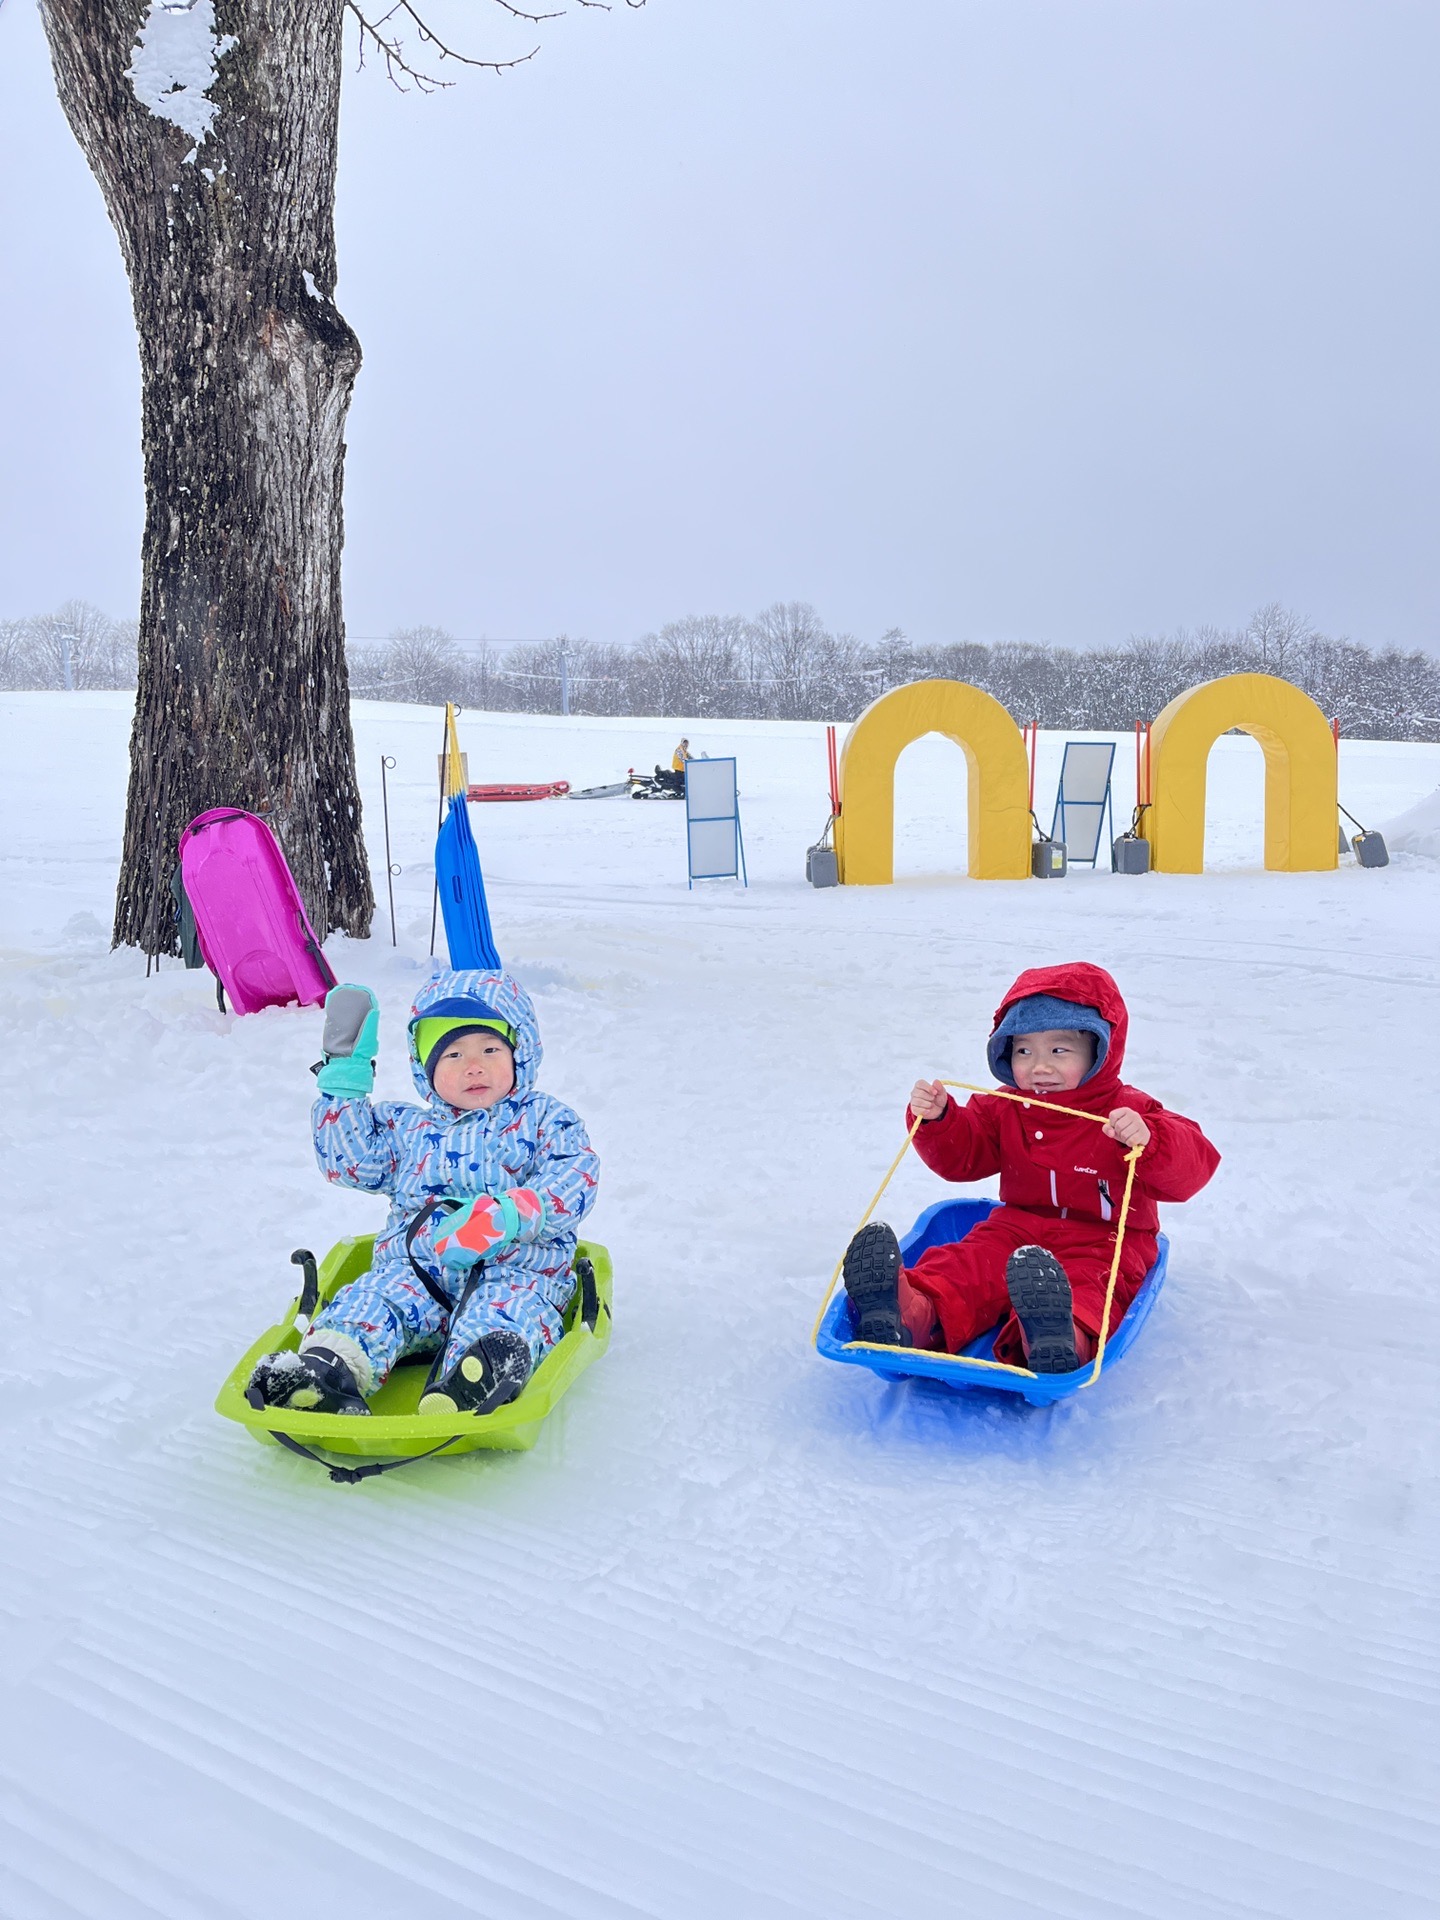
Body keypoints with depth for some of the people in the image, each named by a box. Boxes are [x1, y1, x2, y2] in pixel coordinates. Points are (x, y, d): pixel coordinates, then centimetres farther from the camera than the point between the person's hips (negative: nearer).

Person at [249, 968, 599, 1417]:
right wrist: (345, 1072, 13)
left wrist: (510, 1216, -21)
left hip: (516, 1269, -3)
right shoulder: (406, 1128, 25)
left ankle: (474, 1385, -64)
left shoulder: (542, 1119, 13)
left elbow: (576, 1178, -2)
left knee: (504, 1308, -36)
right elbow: (348, 1160, 14)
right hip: (414, 1271, 4)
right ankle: (330, 1366, -52)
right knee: (374, 1298, -26)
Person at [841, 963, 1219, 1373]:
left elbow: (1193, 1167, -14)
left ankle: (1067, 1336, -69)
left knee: (1084, 1285, -38)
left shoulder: (1129, 1112, -4)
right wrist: (936, 1119, -8)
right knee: (966, 1262, -24)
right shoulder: (1004, 1110, 11)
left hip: (1103, 1241, -4)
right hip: (1020, 1228, 4)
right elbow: (960, 1158, 13)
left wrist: (1147, 1139, -36)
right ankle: (913, 1314, -51)